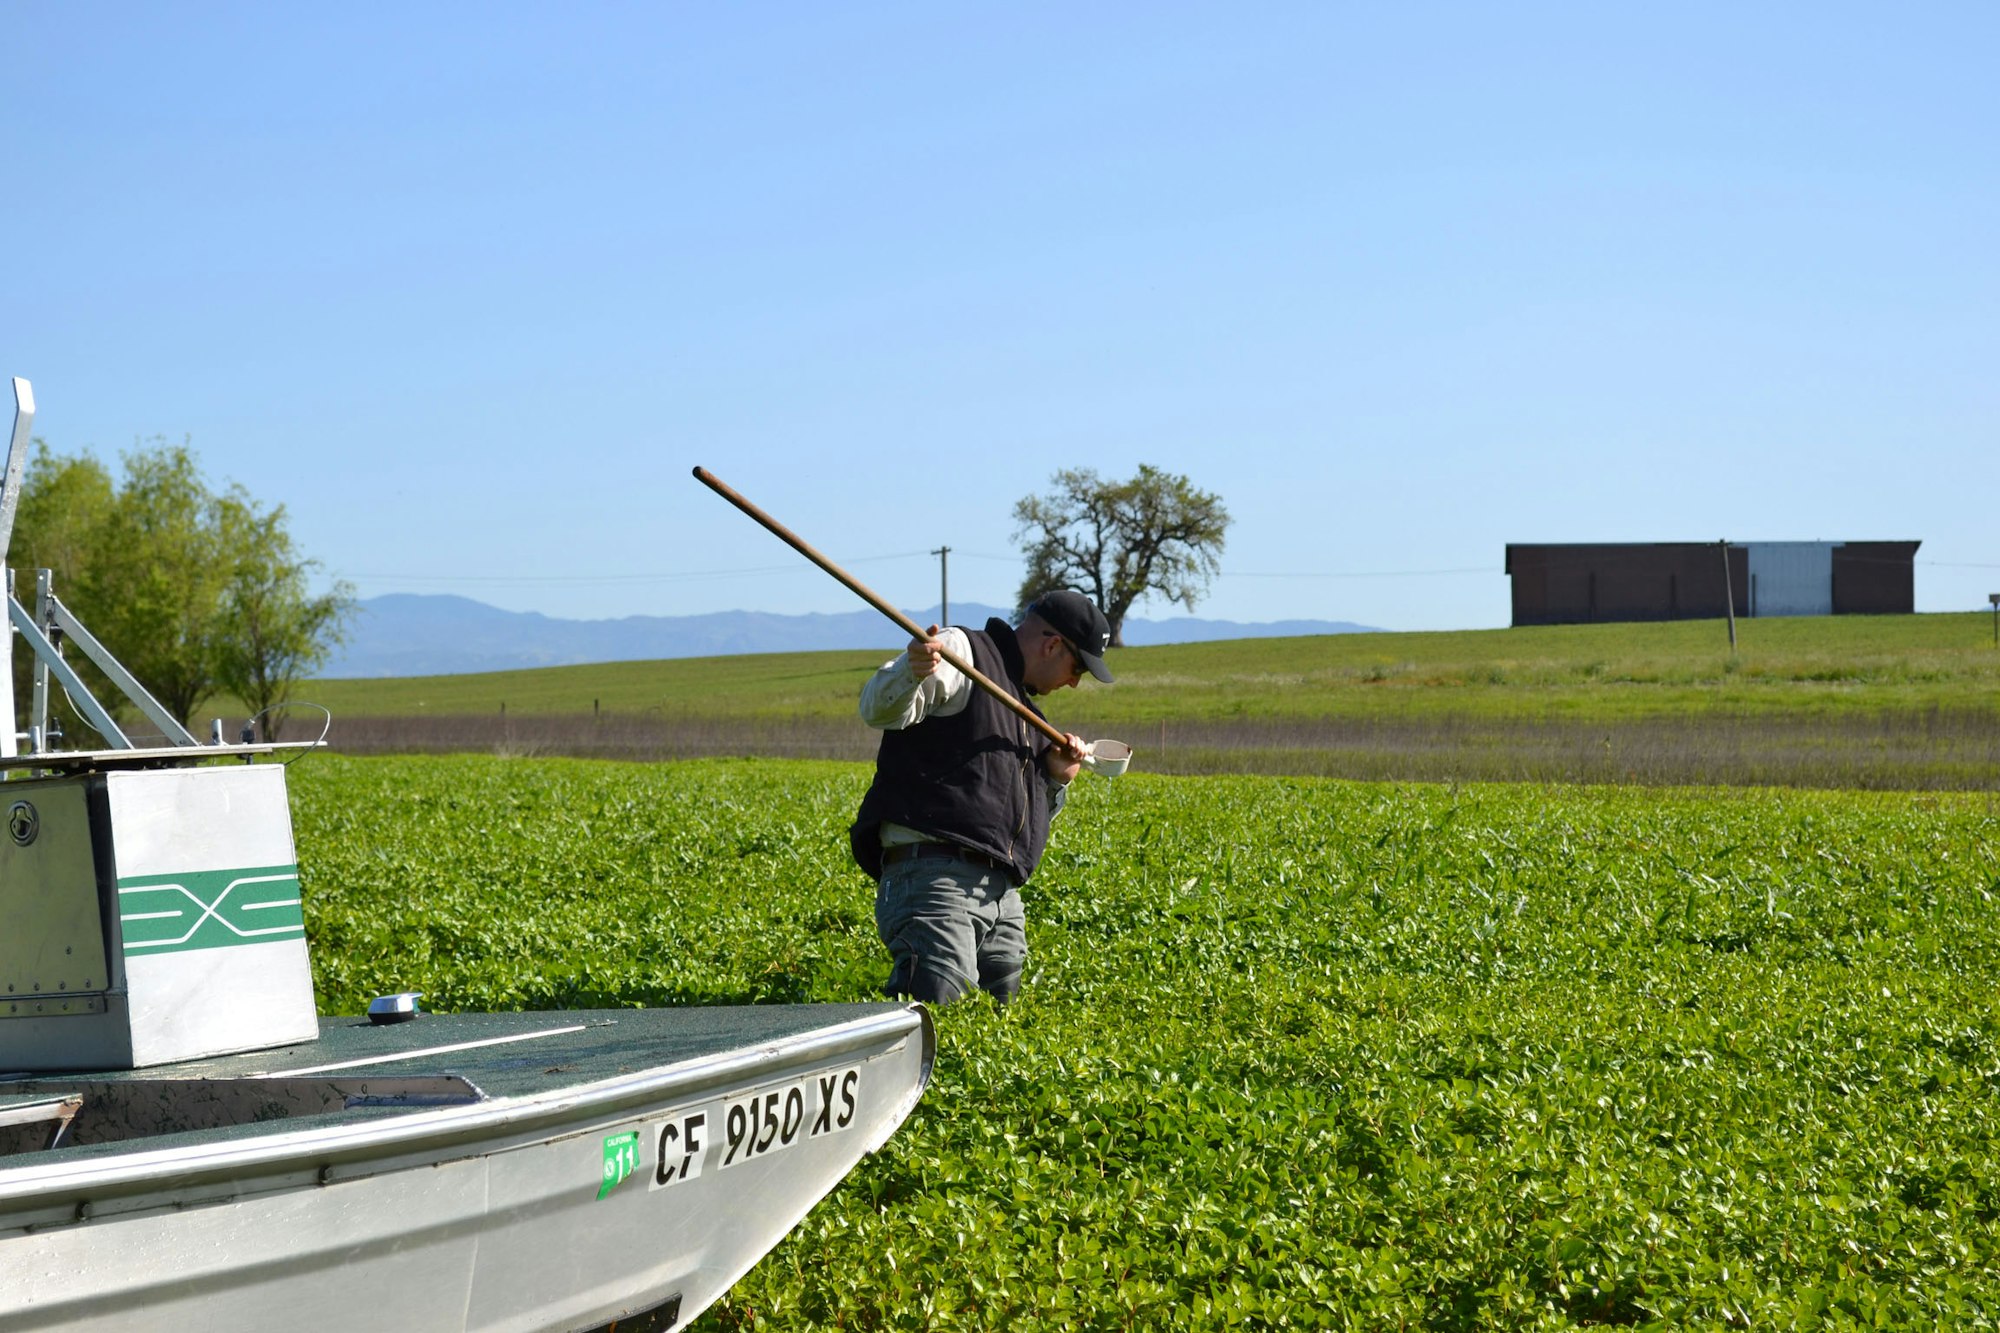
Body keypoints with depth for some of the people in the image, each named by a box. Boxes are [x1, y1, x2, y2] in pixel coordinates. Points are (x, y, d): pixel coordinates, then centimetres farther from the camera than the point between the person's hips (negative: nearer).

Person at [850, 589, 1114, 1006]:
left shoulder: (1022, 703, 30)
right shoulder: (962, 651, 3)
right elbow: (878, 710, -14)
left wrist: (1056, 779, 16)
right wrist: (910, 672, -34)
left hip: (1001, 891, 9)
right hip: (935, 876, -9)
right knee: (935, 1011, -24)